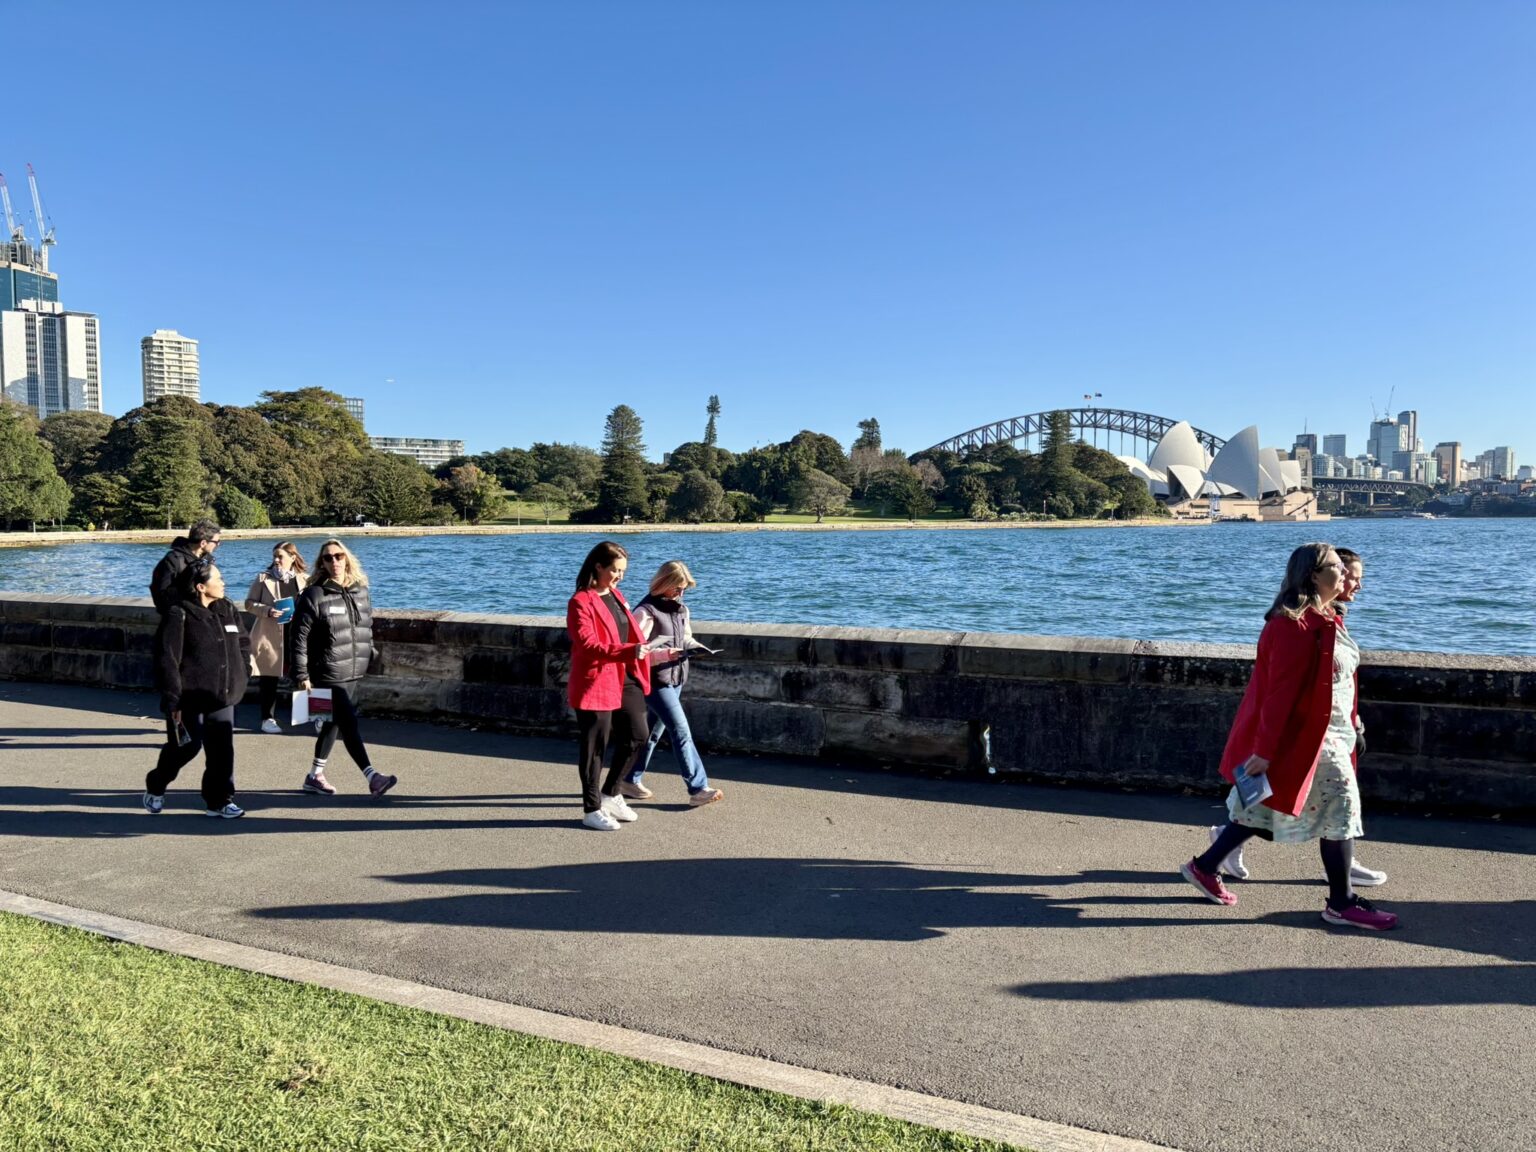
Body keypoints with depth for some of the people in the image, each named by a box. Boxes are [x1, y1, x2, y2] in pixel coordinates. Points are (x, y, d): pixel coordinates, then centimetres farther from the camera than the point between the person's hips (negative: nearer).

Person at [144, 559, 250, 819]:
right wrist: (172, 700, -16)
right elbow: (166, 659, -14)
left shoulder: (228, 610, 7)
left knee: (222, 748, 4)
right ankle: (155, 788, 31)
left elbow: (243, 643, 19)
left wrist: (241, 677, 10)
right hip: (190, 698, -5)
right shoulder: (179, 615, -12)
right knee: (186, 746, 4)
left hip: (222, 697, 5)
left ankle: (219, 800, 14)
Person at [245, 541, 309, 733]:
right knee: (269, 678, 3)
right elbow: (249, 603, 3)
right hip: (269, 636, -1)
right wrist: (267, 610, -15)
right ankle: (268, 718, 11)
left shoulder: (305, 579, 6)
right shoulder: (263, 577, 3)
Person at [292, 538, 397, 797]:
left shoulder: (360, 591, 9)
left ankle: (315, 776, 30)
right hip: (328, 675, -6)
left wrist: (370, 659, 16)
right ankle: (372, 778, -9)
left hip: (354, 674, 6)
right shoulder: (314, 595, -9)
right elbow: (300, 637, -9)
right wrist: (301, 676, -12)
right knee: (349, 724, -9)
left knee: (333, 724, 16)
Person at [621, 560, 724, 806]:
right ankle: (698, 788, -8)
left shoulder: (681, 609, 11)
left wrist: (694, 646, -2)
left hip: (676, 678, 8)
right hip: (656, 681, -8)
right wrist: (665, 654, -29)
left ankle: (630, 780, 29)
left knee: (653, 731, 16)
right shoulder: (646, 611, -15)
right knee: (681, 731, -11)